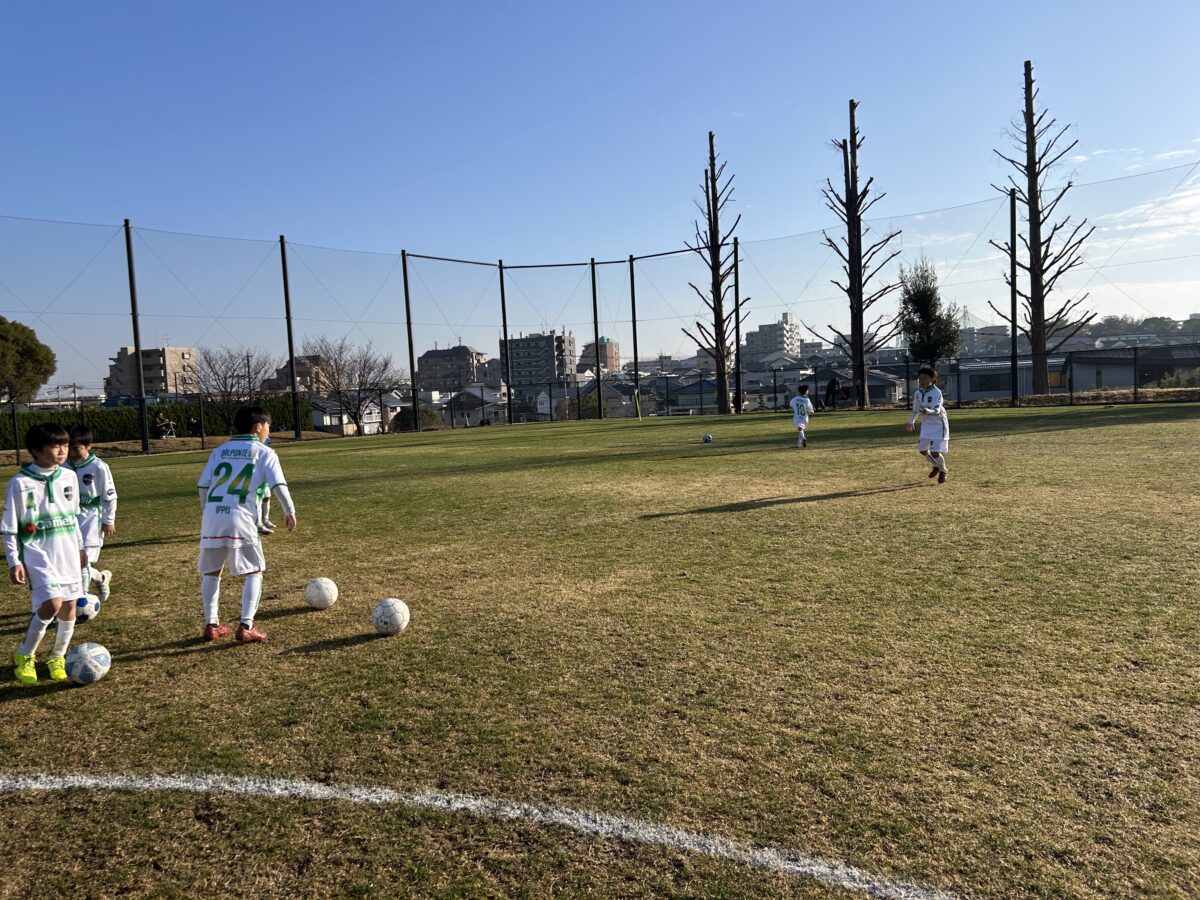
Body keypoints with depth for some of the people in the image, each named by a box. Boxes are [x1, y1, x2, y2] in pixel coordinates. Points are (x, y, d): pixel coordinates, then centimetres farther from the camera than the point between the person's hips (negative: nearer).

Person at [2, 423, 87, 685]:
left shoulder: (69, 477, 5)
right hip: (38, 555, -5)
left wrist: (80, 547, 19)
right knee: (52, 603, -19)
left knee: (69, 606, 8)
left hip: (68, 553, 5)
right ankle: (24, 656, 4)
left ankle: (58, 657, 28)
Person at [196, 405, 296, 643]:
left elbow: (203, 485, 14)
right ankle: (246, 627, -1)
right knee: (254, 572, 7)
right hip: (241, 518, -4)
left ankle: (211, 625, 21)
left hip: (212, 516, 4)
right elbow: (278, 484, -5)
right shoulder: (263, 452, 6)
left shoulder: (219, 450, 19)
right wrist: (290, 511, 6)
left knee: (211, 572, 19)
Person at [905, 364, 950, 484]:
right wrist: (910, 422, 26)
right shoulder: (918, 393, -1)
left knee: (935, 452, -10)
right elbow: (916, 409, 15)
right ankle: (936, 466, 39)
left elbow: (937, 410, -32)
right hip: (926, 424, 7)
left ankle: (943, 471, 20)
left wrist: (928, 411, -53)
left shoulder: (936, 392, -21)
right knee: (922, 450, 10)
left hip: (938, 425, -7)